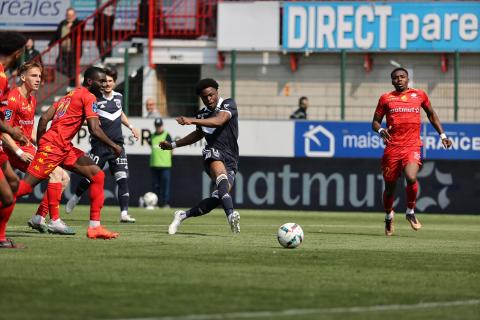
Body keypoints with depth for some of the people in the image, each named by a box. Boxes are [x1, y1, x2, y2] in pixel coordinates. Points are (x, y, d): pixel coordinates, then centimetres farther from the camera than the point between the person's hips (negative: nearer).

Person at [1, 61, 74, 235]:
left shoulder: (32, 100, 16)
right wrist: (20, 153, -22)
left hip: (28, 149, 10)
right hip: (15, 150, -10)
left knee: (64, 177, 6)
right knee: (55, 173, -20)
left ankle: (39, 218, 6)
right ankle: (55, 221, -18)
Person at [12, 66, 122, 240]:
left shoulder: (70, 94, 22)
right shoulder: (88, 97, -5)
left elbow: (44, 118, 16)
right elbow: (94, 129, -15)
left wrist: (40, 145, 18)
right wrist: (114, 146, -3)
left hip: (65, 148, 10)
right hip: (54, 146, -10)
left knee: (97, 175, 4)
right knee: (27, 185, -11)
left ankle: (94, 226, 2)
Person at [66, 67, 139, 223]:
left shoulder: (118, 97, 10)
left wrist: (131, 127, 23)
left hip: (117, 145, 4)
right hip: (100, 145, -4)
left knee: (123, 178, -8)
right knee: (90, 177, 2)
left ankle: (124, 213, -9)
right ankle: (76, 197, 32)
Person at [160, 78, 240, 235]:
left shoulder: (229, 104, -1)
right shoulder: (202, 114, 13)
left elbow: (219, 121, -22)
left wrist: (192, 121, -33)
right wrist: (173, 145, 37)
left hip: (230, 161, -1)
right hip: (213, 153, 1)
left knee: (218, 198, -13)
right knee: (221, 173, -36)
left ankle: (183, 215, 8)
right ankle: (231, 214, -57)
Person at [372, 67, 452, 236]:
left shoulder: (419, 95, 10)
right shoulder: (386, 98, 8)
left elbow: (431, 114, 24)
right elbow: (375, 122, 11)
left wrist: (442, 135, 18)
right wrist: (380, 130, -11)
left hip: (412, 147, -1)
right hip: (392, 148, 1)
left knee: (411, 178, -26)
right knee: (390, 185, 6)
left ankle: (410, 212, -2)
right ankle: (388, 216, 34)